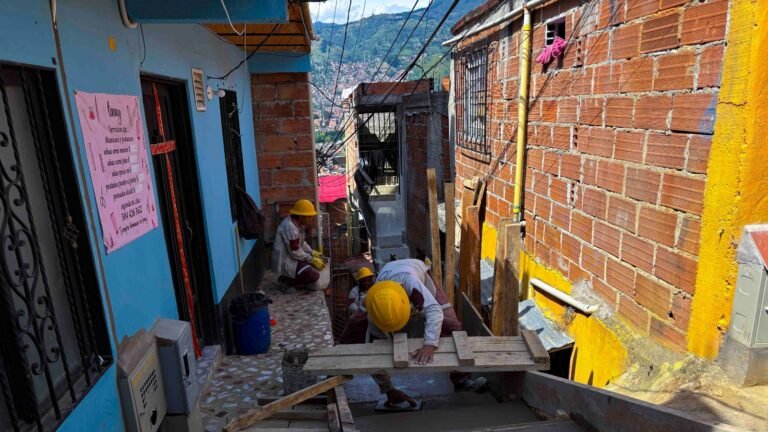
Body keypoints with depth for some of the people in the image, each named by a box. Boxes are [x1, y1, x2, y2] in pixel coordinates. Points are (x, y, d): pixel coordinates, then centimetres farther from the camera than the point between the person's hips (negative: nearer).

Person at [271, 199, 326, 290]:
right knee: (314, 275, -20)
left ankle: (292, 277, 11)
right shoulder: (290, 227, -27)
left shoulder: (298, 223, 2)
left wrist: (312, 252, 4)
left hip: (291, 257, 10)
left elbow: (301, 242, 15)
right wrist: (312, 260, -15)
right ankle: (286, 281, -4)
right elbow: (295, 253, -24)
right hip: (285, 262, -10)